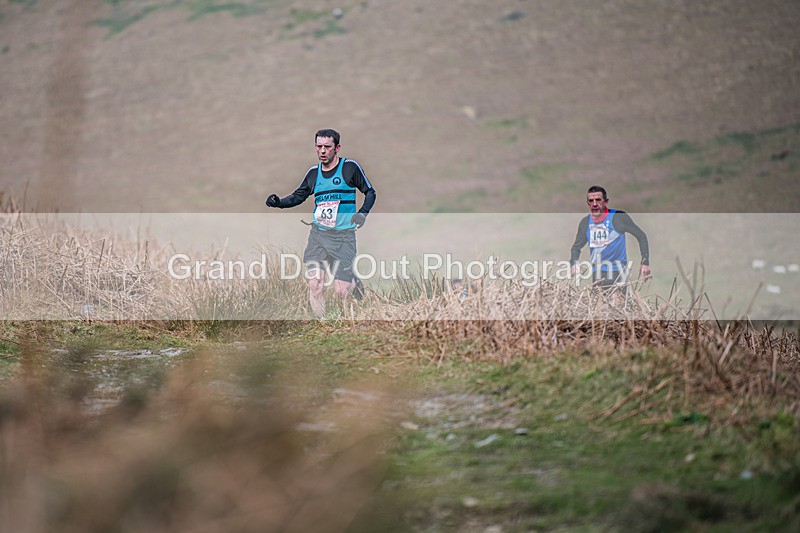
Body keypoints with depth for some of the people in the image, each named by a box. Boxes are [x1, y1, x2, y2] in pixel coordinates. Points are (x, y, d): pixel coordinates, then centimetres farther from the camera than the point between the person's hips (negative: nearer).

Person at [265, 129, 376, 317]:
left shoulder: (350, 167, -1)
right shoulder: (313, 173, 10)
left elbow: (370, 192, 6)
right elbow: (297, 196, 21)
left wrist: (363, 212, -10)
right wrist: (279, 202, 2)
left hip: (343, 236, -3)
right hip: (318, 234, 4)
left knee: (341, 291, -7)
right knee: (315, 285, -10)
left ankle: (355, 282, 29)